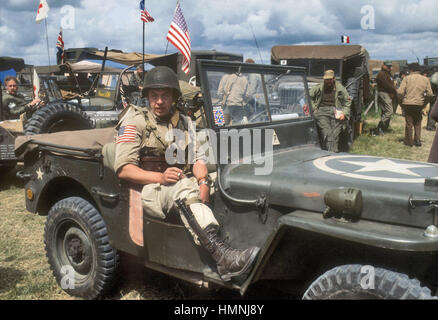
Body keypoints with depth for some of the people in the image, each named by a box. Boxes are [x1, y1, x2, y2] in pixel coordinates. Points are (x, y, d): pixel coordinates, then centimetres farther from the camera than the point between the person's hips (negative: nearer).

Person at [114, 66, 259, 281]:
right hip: (149, 189, -5)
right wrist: (161, 177, -24)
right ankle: (222, 255, -51)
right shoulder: (134, 121, 0)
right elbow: (123, 169, -9)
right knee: (182, 187, -36)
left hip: (184, 184, 6)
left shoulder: (183, 122, 16)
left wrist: (203, 182, -17)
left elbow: (198, 158, 6)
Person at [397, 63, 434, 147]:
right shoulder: (425, 79, 5)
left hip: (408, 103, -2)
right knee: (417, 123, 17)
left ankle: (409, 141, 11)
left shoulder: (407, 78, -4)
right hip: (419, 104, 2)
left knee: (409, 123, 6)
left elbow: (400, 92, -12)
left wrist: (402, 101, 2)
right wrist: (424, 104, 13)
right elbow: (430, 94, 3)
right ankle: (417, 140, 14)